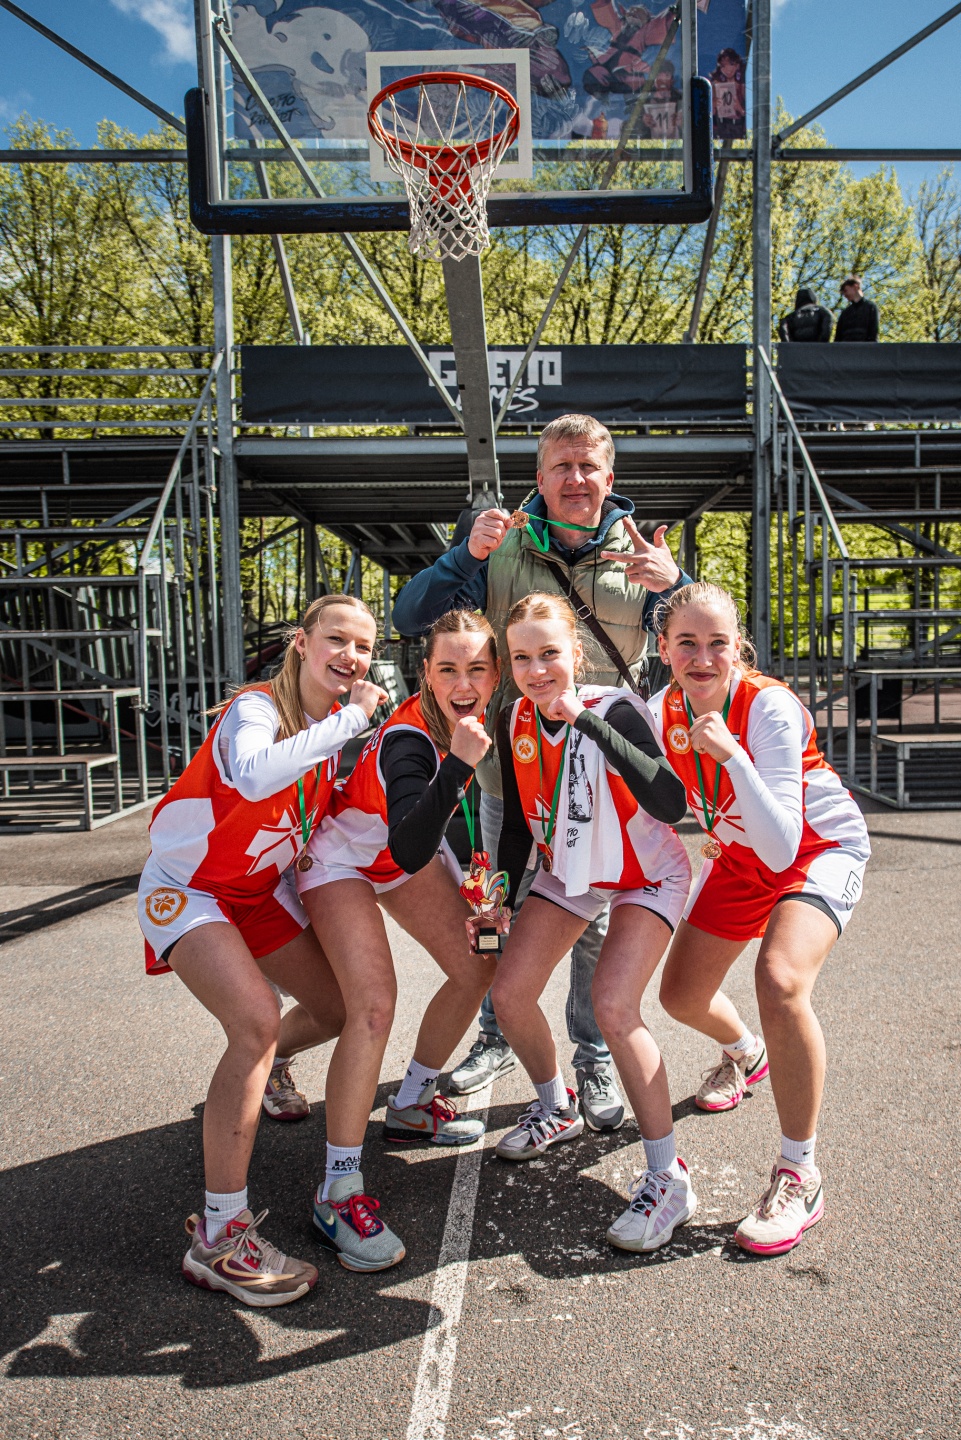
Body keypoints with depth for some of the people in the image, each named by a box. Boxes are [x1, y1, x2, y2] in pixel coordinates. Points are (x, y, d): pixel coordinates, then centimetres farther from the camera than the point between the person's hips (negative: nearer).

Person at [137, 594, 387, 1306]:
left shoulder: (333, 720, -2)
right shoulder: (257, 707, -26)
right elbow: (254, 774, -49)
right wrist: (350, 719, -42)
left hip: (261, 887, 8)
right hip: (187, 887, -8)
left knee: (340, 1007, 12)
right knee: (258, 1020, -28)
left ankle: (251, 1075, 46)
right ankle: (220, 1236, -18)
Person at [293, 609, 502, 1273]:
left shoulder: (482, 715, -13)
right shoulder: (409, 739, -35)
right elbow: (409, 851, -49)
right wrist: (458, 762, -54)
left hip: (410, 853, 8)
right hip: (343, 858, -8)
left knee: (477, 967, 7)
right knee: (374, 1004, -23)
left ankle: (412, 1106, 27)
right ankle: (339, 1191, -12)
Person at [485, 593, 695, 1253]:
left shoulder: (615, 709, -28)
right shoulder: (515, 721, -11)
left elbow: (670, 805, -42)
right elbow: (518, 823, 3)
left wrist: (587, 719, -44)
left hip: (647, 875, -6)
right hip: (568, 873, 6)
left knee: (613, 1005, -23)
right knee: (509, 993, -1)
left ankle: (669, 1179, -5)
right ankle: (557, 1107, 30)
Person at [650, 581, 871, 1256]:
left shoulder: (769, 706, -31)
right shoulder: (665, 711, -14)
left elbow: (781, 848, -39)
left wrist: (731, 754, -45)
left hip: (824, 847, -6)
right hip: (740, 856, 6)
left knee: (780, 980, -32)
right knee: (682, 993, 8)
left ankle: (800, 1177, -13)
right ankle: (744, 1053, 47)